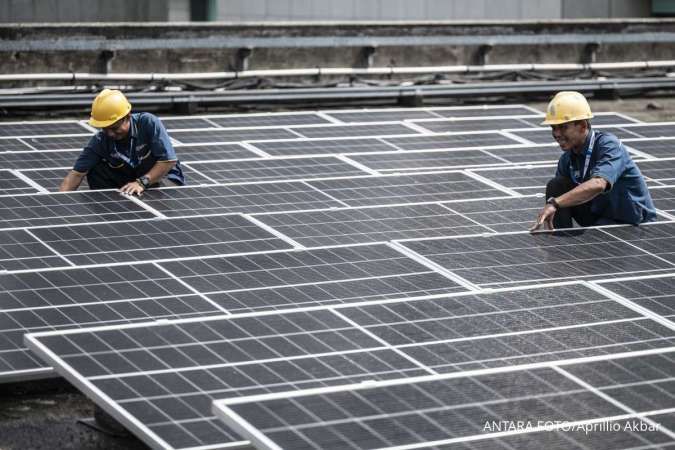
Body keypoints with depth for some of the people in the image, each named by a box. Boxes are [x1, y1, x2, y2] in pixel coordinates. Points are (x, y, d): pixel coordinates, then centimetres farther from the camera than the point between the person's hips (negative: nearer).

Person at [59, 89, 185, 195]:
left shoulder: (148, 123, -26)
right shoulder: (100, 141, -16)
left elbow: (169, 160, -28)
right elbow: (77, 173, -18)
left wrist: (142, 182, -34)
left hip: (162, 177, -3)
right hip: (131, 181, 3)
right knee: (95, 170, -19)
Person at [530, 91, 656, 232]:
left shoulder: (609, 145, -25)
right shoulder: (568, 159, -2)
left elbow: (598, 184, -43)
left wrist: (554, 203, -50)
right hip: (599, 215, 8)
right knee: (556, 185, -10)